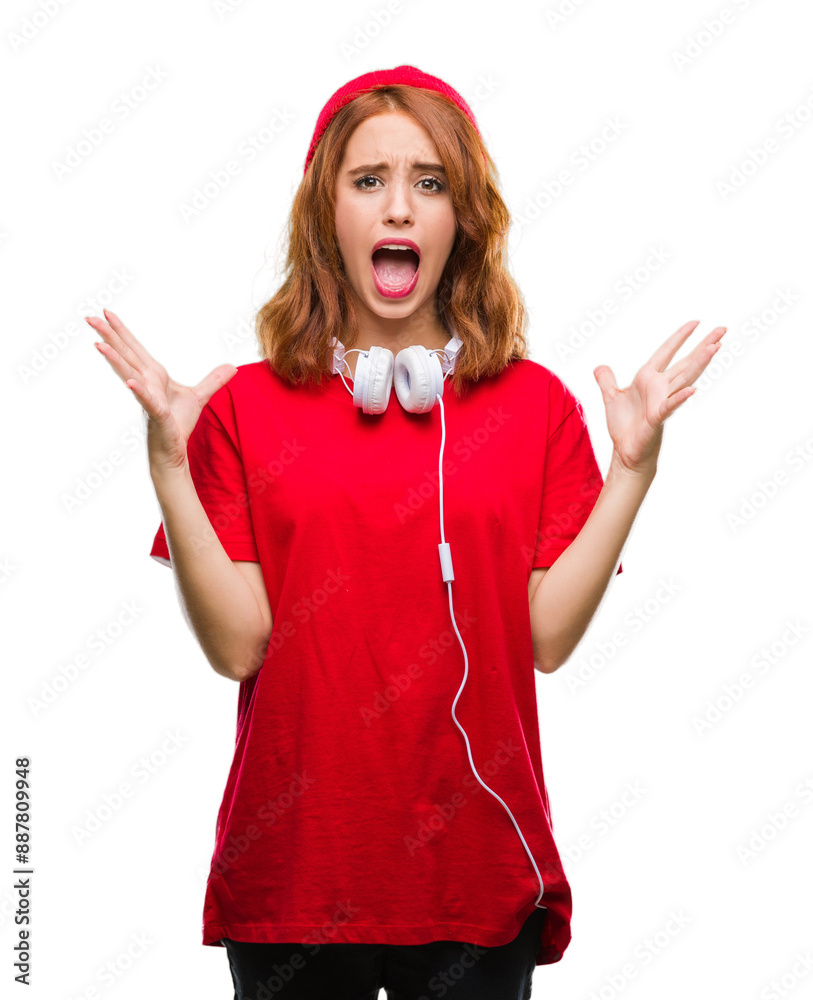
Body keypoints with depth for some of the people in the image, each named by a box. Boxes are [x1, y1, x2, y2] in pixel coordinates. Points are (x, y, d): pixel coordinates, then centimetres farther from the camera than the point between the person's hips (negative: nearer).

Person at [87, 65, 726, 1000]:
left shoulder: (535, 404, 1)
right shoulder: (244, 405, -2)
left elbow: (547, 638, -6)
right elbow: (239, 644, -9)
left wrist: (633, 466, -13)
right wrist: (168, 461, -17)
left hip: (476, 871, 1)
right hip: (294, 868, 0)